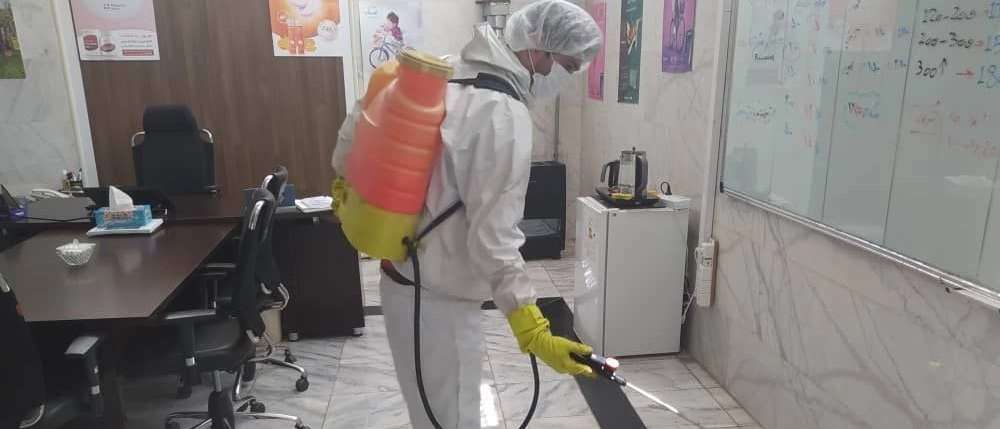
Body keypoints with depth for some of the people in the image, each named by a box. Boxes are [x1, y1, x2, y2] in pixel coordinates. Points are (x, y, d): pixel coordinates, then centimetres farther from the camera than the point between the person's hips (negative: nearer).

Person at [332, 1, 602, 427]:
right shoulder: (504, 115, -22)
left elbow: (362, 117, 11)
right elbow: (493, 238, -25)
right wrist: (534, 332, -23)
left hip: (402, 278, 9)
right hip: (438, 298, -9)